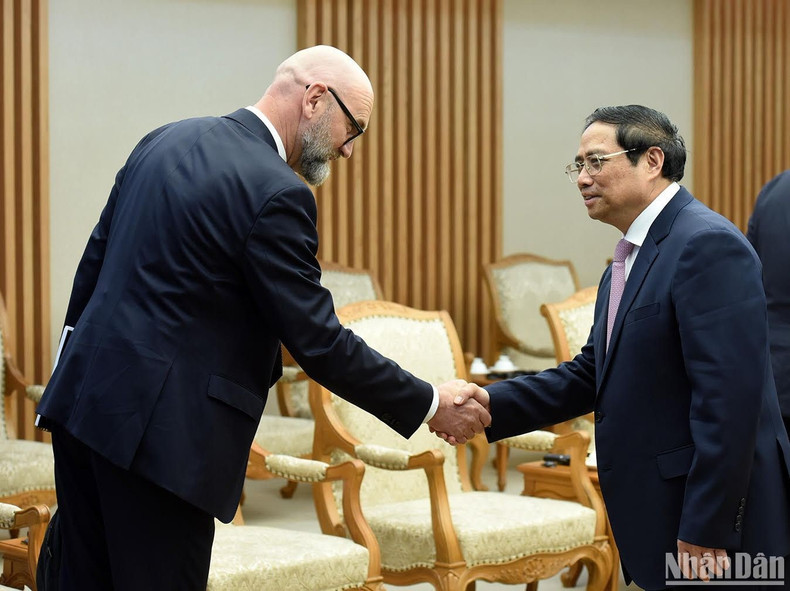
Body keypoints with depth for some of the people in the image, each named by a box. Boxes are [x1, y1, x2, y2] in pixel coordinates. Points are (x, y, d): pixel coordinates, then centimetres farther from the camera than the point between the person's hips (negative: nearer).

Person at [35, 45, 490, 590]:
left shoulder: (168, 140, 10)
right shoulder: (274, 193, -15)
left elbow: (96, 257, 17)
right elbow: (318, 342, -14)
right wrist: (430, 405, -4)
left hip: (83, 400, 9)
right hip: (155, 429, -9)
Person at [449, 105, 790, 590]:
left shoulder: (709, 245, -17)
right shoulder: (629, 262, 15)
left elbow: (729, 398, -22)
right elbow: (591, 374, 15)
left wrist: (705, 533, -23)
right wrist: (491, 404, 1)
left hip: (712, 522, -9)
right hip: (665, 518, 9)